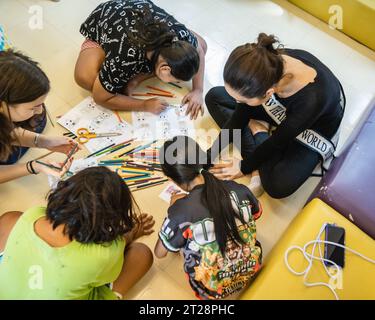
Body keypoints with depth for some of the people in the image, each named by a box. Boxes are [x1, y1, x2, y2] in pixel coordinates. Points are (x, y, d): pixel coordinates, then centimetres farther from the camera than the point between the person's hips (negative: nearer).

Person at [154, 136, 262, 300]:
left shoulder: (180, 210, -29)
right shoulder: (238, 189, -17)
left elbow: (159, 253, -10)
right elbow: (257, 214, 7)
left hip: (213, 290, -3)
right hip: (251, 270, 3)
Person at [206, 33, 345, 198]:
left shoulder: (312, 99, -43)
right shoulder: (267, 64, -30)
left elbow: (278, 141, -25)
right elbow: (241, 113, -14)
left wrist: (245, 167, -11)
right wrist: (210, 155, -15)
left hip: (312, 129, -5)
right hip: (279, 110, 5)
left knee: (279, 186, -29)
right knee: (213, 97, -4)